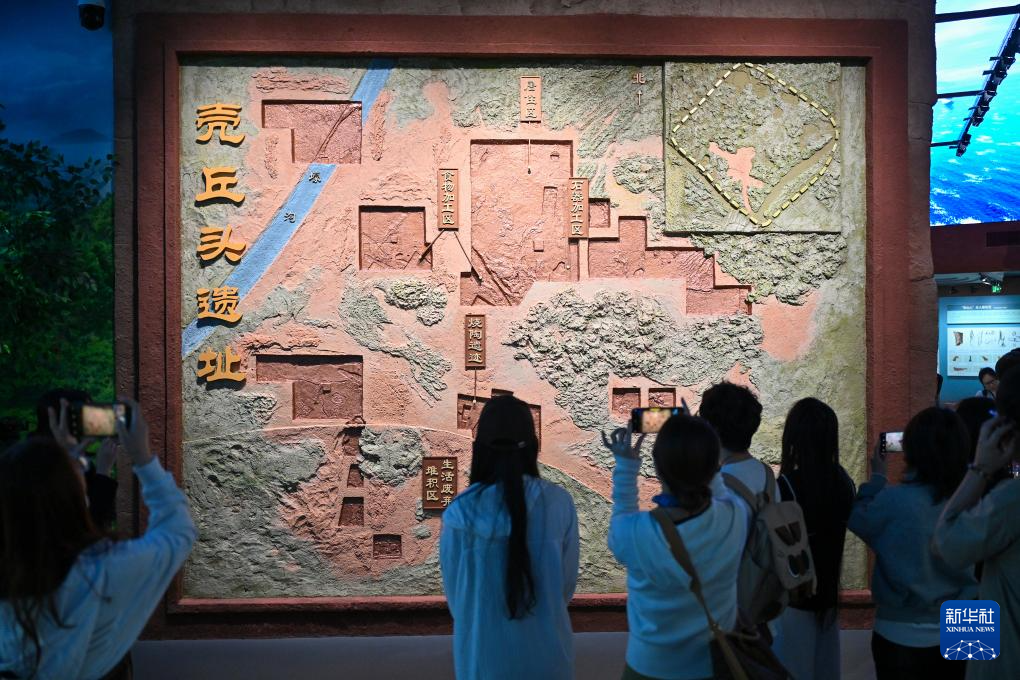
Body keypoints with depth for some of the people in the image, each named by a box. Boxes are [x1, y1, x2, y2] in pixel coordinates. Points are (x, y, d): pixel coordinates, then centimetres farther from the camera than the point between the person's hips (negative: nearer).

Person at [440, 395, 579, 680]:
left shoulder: (460, 513, -18)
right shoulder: (559, 503, -15)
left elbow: (455, 595, -6)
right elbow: (568, 582, -3)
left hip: (484, 654, -1)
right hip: (547, 651, 1)